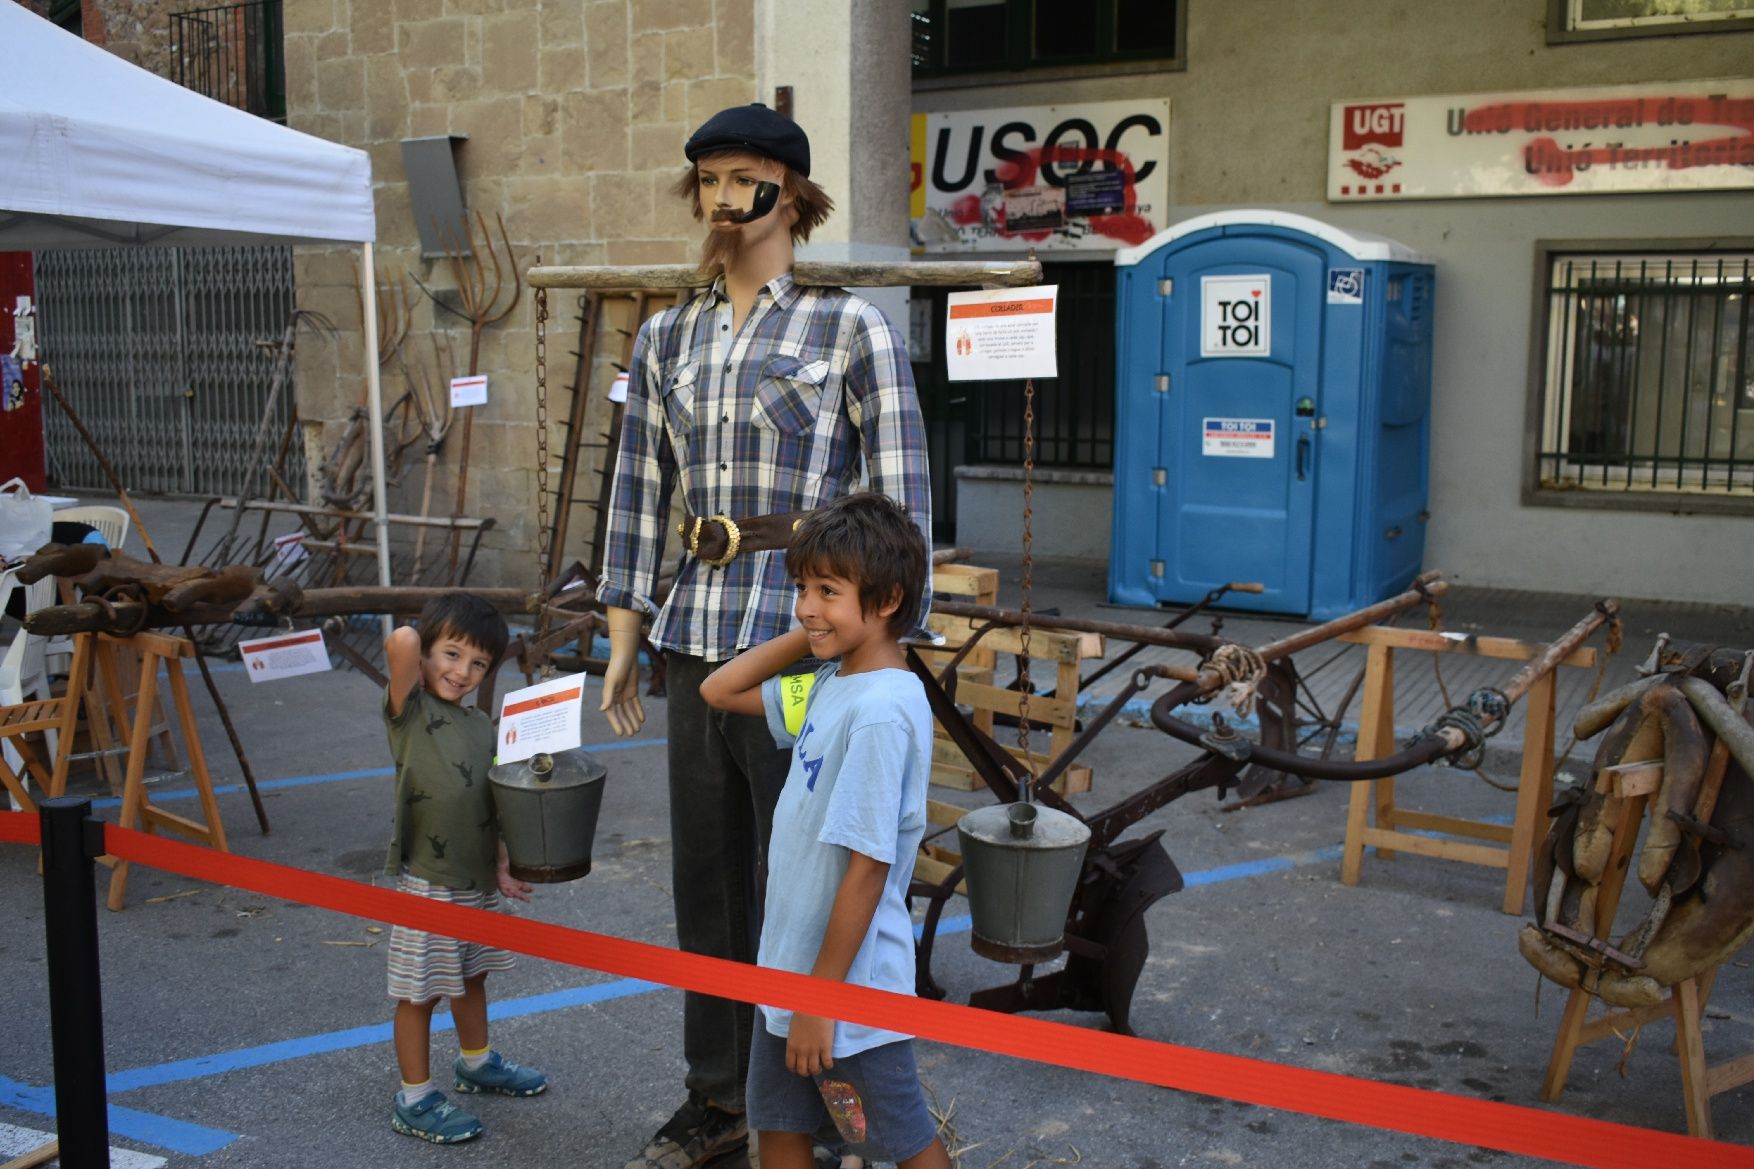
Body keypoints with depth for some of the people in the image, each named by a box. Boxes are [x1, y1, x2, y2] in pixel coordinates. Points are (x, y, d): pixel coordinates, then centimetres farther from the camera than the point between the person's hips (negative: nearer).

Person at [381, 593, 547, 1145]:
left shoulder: (482, 725, 6)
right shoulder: (410, 711, -14)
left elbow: (489, 803, 10)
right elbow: (400, 641, -32)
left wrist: (501, 861, 0)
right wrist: (416, 640, -10)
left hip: (478, 877, 7)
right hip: (426, 881, -7)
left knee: (472, 975, 24)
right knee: (421, 991, 5)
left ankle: (477, 1063, 45)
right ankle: (414, 1100, 19)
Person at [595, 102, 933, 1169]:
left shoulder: (852, 330, -4)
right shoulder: (668, 341, 12)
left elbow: (901, 500, -6)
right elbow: (640, 493, 14)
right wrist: (622, 644, 12)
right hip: (697, 641, 6)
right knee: (706, 880, 14)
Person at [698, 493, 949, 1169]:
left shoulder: (881, 712, -25)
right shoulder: (829, 685, 2)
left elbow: (868, 870, -24)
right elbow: (718, 691, 14)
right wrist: (808, 634, 2)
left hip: (848, 987, -9)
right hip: (789, 968, 9)